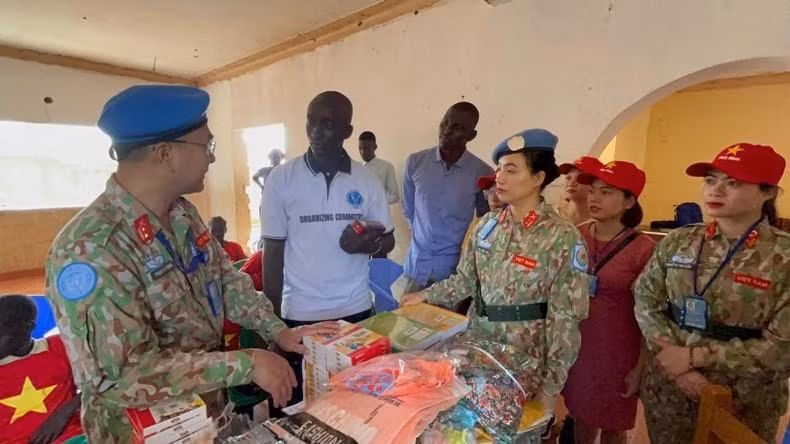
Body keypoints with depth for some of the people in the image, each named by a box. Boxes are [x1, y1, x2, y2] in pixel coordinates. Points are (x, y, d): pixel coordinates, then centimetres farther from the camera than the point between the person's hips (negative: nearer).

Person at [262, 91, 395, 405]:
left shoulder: (367, 180, -1)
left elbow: (388, 241, 6)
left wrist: (369, 243, -18)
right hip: (300, 314, -1)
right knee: (302, 401, 10)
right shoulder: (281, 179, -5)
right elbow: (273, 252, -2)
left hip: (356, 310, 2)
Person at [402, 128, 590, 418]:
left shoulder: (562, 237, -18)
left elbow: (564, 318, -15)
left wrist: (551, 385, -12)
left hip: (526, 359, -4)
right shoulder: (488, 224, -2)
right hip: (478, 343, 5)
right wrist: (426, 295, -1)